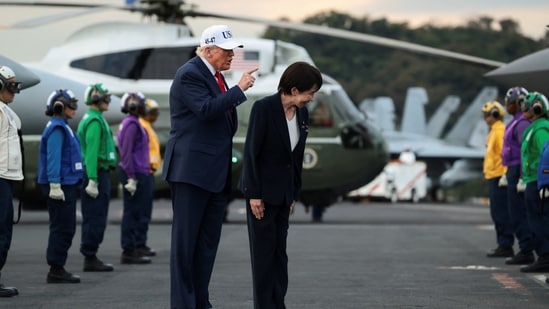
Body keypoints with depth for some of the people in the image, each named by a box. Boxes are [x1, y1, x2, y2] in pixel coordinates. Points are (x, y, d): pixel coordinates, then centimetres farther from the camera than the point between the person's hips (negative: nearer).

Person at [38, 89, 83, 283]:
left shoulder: (63, 127, 17)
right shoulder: (57, 129, -14)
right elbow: (53, 158, -20)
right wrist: (55, 185, -24)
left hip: (68, 185, 10)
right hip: (61, 186, -10)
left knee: (65, 228, 12)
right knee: (63, 228, -6)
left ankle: (57, 269, 16)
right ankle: (56, 270, -3)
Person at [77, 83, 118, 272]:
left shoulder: (92, 119, 19)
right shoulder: (95, 121, -14)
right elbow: (92, 151, -21)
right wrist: (93, 180, -24)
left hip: (96, 173, 10)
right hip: (98, 173, -10)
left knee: (93, 218, 11)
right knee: (96, 218, -8)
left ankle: (90, 258, 14)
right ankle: (90, 258, -7)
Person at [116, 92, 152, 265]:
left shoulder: (132, 123, 16)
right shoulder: (131, 124, -14)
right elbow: (127, 153, -19)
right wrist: (131, 178, -22)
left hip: (137, 173, 10)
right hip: (135, 173, -10)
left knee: (133, 213, 11)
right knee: (132, 213, -6)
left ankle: (130, 250, 15)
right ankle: (129, 252, -4)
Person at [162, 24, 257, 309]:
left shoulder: (216, 75, 17)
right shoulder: (189, 74, -11)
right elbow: (206, 109, -24)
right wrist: (239, 89, -20)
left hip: (216, 174, 9)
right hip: (192, 170, -9)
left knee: (208, 242, 9)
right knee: (185, 240, -4)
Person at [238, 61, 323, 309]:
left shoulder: (302, 114, 3)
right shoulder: (263, 108, -17)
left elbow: (297, 156, 10)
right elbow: (251, 152, -16)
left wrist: (294, 194, 10)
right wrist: (254, 194, -18)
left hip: (283, 192, 7)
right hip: (262, 190, -7)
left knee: (279, 251, 7)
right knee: (264, 250, -3)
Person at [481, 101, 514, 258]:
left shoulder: (501, 131, -13)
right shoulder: (493, 132, 19)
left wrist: (503, 174, -23)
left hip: (499, 177, -11)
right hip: (493, 176, 11)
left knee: (501, 213, -10)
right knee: (497, 213, 13)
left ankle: (505, 246, -9)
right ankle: (503, 245, 17)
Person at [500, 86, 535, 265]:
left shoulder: (523, 123, -16)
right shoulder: (517, 122, 17)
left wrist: (523, 178, -25)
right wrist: (507, 174, 26)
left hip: (520, 172, -11)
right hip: (514, 170, 11)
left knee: (518, 214, -8)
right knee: (517, 214, 13)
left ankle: (526, 252, -6)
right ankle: (525, 250, 16)